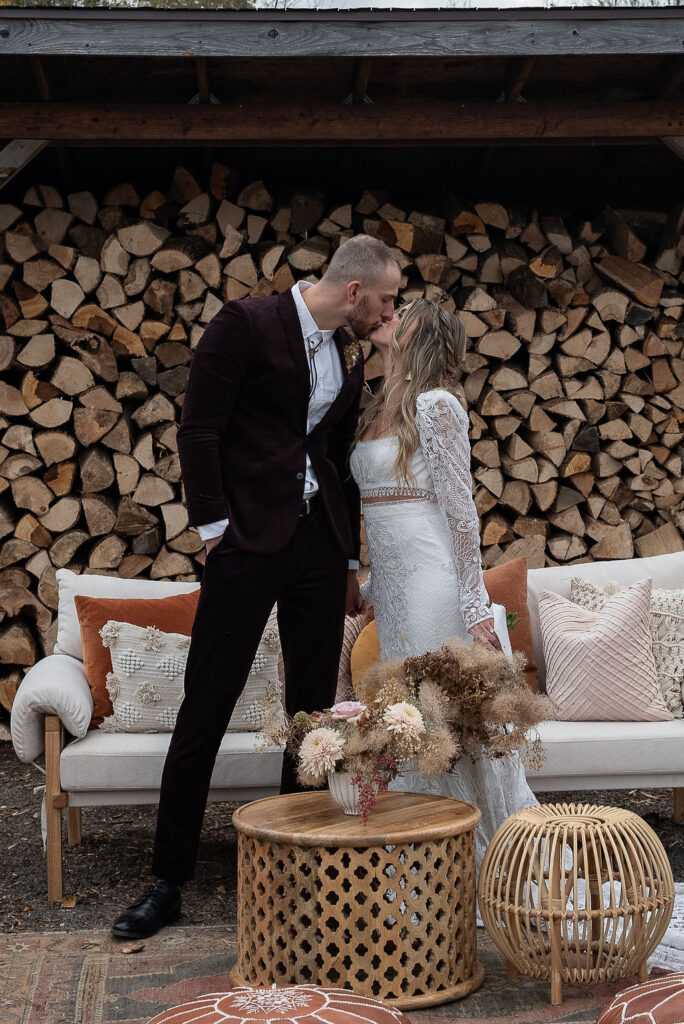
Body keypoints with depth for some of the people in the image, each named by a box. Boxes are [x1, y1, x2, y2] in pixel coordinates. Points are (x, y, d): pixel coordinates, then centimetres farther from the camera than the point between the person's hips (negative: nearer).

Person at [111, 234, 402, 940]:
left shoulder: (350, 356, 14)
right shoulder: (246, 325, -5)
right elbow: (198, 431, -9)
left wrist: (350, 561, 18)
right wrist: (214, 530, -12)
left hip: (319, 547, 6)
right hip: (248, 541, -6)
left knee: (313, 710, 8)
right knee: (205, 710, -2)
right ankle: (167, 881, 9)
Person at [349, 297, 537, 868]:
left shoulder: (436, 405, -9)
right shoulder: (381, 410, 15)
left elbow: (461, 510, -12)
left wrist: (474, 606, -14)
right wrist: (370, 585, 21)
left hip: (434, 584, -8)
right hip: (394, 588, 8)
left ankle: (488, 860, 10)